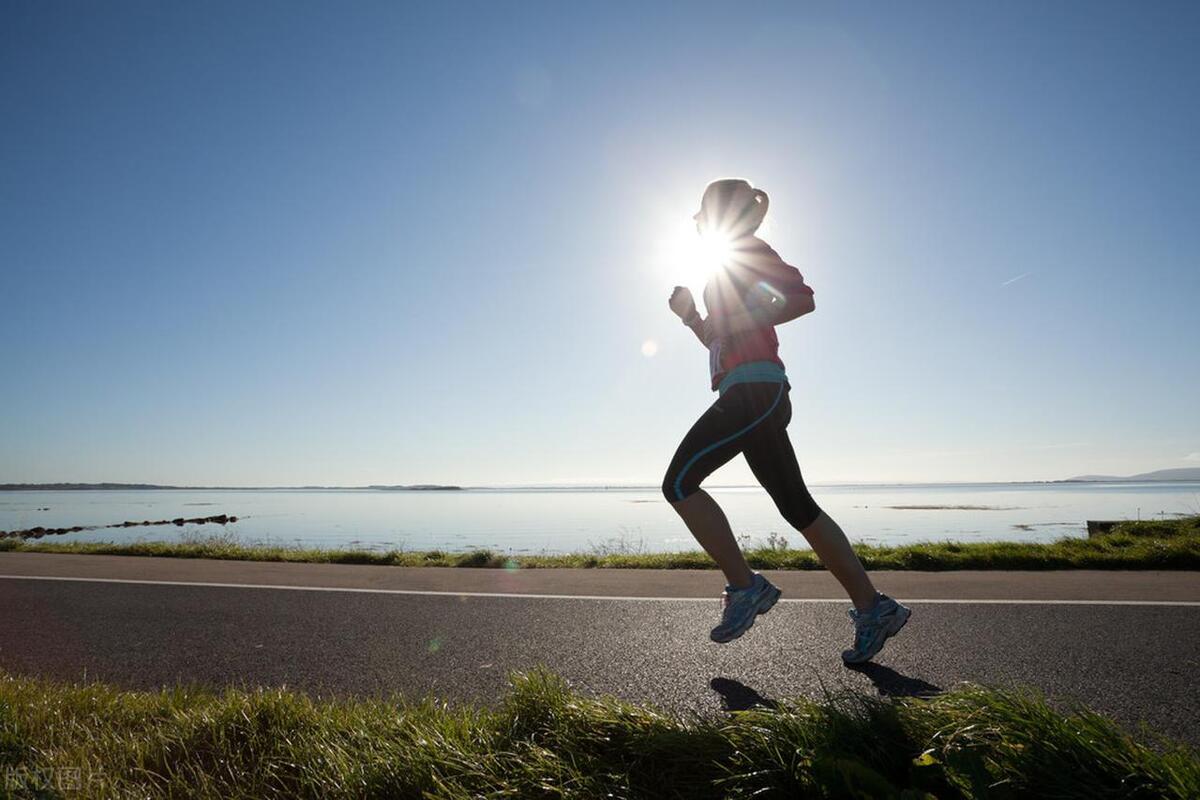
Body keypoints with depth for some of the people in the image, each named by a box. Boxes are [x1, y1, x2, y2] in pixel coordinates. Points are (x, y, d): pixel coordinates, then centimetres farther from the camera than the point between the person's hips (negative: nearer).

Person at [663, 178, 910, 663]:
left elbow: (804, 297, -10)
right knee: (797, 507, 7)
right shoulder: (730, 267, 28)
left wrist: (751, 320, -15)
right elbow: (719, 342, 30)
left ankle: (744, 586, -6)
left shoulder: (747, 251, 2)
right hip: (754, 394, 10)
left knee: (679, 483, -13)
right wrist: (689, 314, 16)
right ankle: (872, 608, 11)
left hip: (754, 388, -10)